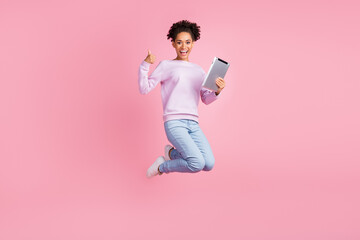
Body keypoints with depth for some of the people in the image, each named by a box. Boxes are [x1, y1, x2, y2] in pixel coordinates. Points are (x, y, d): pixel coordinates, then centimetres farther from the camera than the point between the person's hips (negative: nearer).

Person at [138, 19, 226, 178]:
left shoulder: (198, 71, 21)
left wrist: (217, 91, -2)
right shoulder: (166, 66, 8)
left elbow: (206, 99, 18)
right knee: (198, 164, -21)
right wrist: (145, 64, -12)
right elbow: (144, 89, 1)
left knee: (209, 164, -15)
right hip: (174, 123, -5)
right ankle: (162, 167, 7)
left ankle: (171, 153, 12)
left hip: (193, 125, 5)